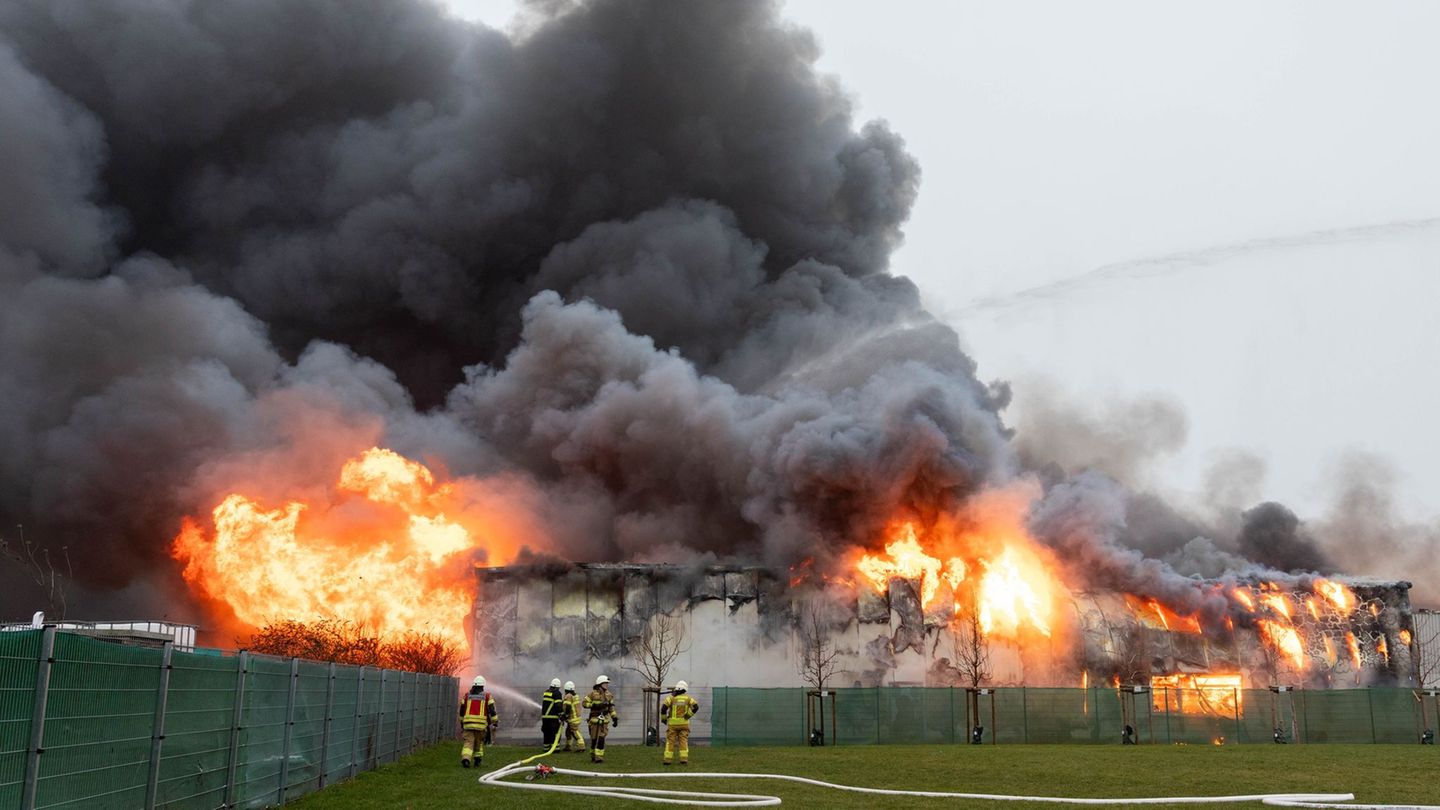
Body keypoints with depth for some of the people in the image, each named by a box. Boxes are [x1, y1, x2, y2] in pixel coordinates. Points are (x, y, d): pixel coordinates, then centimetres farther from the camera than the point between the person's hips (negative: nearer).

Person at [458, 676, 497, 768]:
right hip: (481, 724, -1)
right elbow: (492, 711, -1)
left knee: (468, 743, -3)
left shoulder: (467, 695, 11)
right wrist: (495, 723, 3)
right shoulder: (487, 696, 5)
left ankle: (465, 759, -23)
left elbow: (462, 711, 18)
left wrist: (462, 723, 30)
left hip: (468, 724, 1)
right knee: (479, 742, 20)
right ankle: (477, 758, 15)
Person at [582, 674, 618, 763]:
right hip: (595, 719, -3)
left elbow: (611, 707, 16)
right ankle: (593, 756, 19)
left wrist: (615, 718, 11)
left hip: (604, 720, 3)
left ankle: (599, 757, -5)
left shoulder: (608, 694, 8)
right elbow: (584, 703, -9)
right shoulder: (593, 693, -7)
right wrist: (595, 705, -19)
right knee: (594, 739, 4)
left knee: (601, 739, -6)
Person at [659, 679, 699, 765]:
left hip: (673, 723, -1)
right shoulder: (688, 698, 4)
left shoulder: (671, 697, -2)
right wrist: (688, 715, -6)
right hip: (684, 723, 1)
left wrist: (663, 719, -1)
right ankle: (684, 759, -8)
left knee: (670, 741, 4)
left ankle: (667, 759, 1)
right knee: (683, 741, 3)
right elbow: (696, 706, -10)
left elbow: (664, 707, -14)